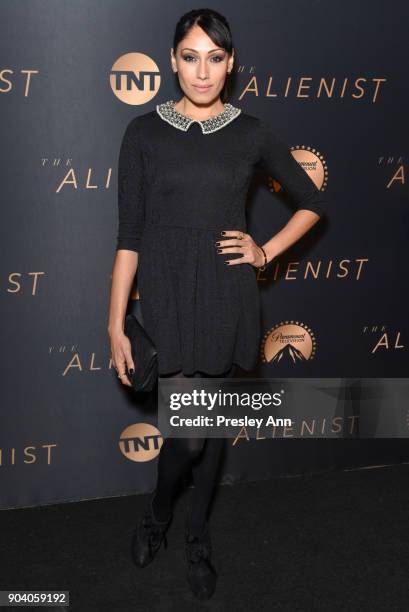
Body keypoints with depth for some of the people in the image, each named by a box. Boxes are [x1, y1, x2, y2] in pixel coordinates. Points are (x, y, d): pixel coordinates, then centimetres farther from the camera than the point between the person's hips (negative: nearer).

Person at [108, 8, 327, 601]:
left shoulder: (251, 133, 3)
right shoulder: (144, 131, -1)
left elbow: (312, 202, 14)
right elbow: (129, 234, -3)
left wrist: (267, 252, 1)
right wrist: (116, 324, -6)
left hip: (230, 296, 2)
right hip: (169, 297, -2)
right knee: (188, 431, -5)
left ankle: (198, 536, 35)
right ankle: (158, 511, 29)